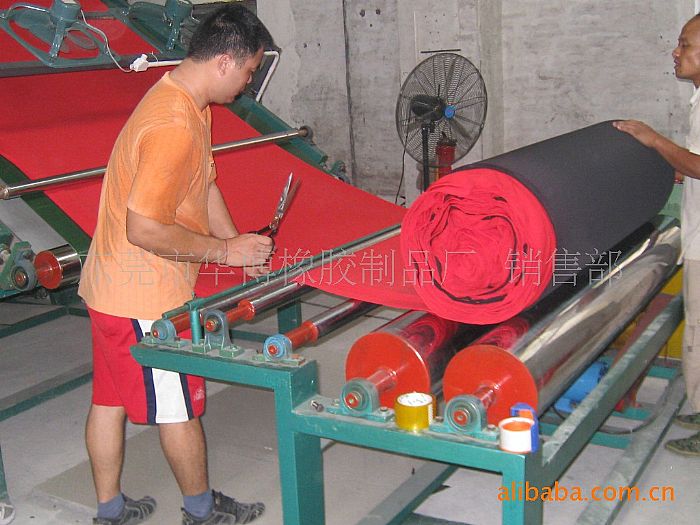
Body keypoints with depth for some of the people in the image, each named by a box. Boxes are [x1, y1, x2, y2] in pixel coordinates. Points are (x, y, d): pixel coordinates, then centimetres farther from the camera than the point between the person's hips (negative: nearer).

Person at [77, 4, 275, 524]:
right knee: (180, 407, 8)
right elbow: (144, 229, -28)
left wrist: (238, 243, 7)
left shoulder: (184, 102, 7)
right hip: (146, 298, -10)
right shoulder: (174, 128, -27)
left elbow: (205, 185, 15)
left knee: (110, 398, 18)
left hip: (110, 284, 10)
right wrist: (226, 250, -18)